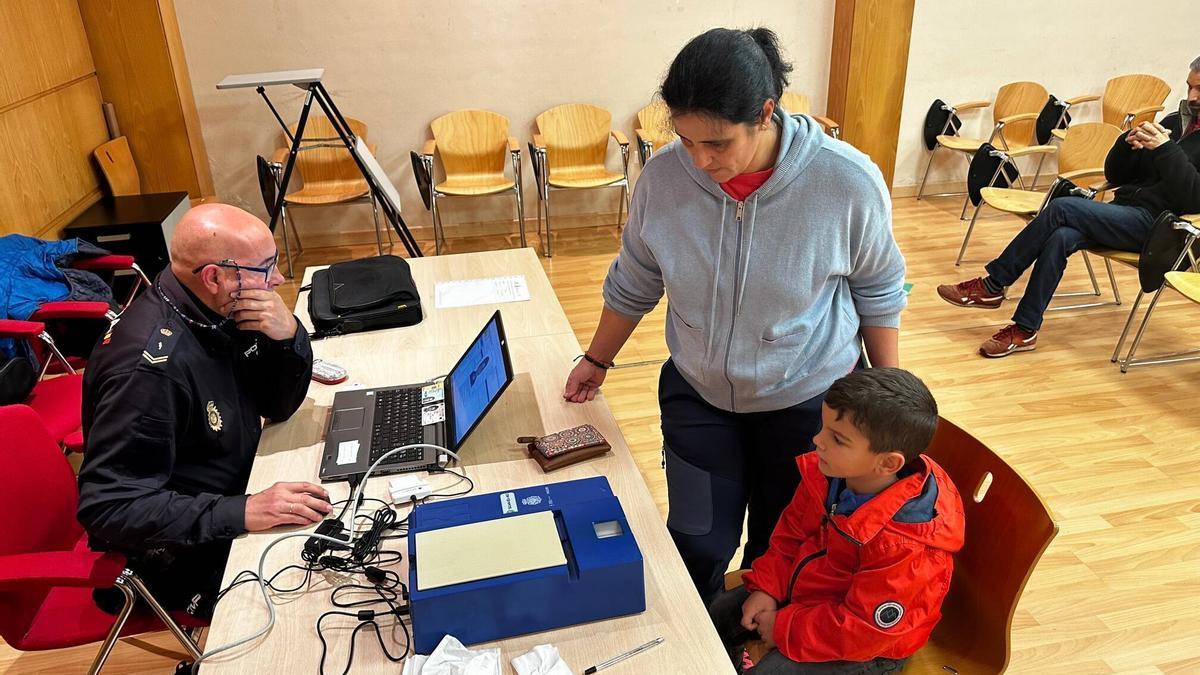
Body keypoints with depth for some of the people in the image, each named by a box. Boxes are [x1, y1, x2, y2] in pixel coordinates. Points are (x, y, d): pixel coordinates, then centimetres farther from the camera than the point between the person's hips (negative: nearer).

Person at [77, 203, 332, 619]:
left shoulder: (219, 312, -8)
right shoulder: (151, 364, -31)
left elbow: (279, 406, 0)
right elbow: (109, 505, -29)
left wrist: (288, 337, -19)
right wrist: (241, 513, -35)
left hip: (237, 488, 8)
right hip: (183, 558, -8)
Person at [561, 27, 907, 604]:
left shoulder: (846, 181, -23)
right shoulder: (664, 176, -17)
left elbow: (878, 291, -6)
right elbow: (633, 281, 0)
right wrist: (597, 359, 12)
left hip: (808, 399, -1)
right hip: (696, 393, 2)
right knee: (697, 545, 9)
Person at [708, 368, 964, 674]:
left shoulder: (902, 546, -37)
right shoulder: (824, 474, -15)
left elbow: (862, 629, -27)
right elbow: (791, 533, 2)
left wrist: (784, 629, -20)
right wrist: (767, 588, -6)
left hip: (862, 648, -7)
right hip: (809, 589, 7)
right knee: (719, 613, 11)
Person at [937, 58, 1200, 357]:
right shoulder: (1174, 122, 19)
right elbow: (1114, 175, 18)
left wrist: (1166, 149, -19)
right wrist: (1127, 143, -1)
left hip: (1155, 224, -6)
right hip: (1124, 210, 6)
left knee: (1061, 208, -25)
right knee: (1059, 238, -25)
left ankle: (992, 285, -19)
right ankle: (1025, 329, -23)